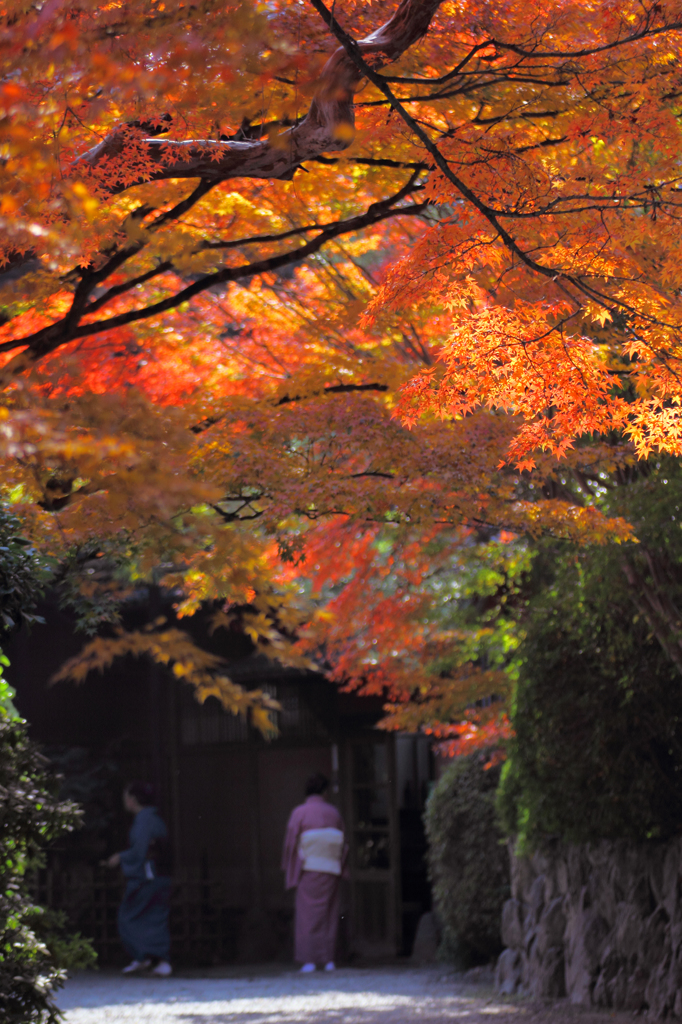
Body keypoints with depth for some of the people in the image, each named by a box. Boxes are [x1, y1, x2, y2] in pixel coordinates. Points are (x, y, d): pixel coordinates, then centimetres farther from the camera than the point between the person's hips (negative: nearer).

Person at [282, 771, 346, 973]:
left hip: (309, 870, -3)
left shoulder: (300, 812, -4)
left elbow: (291, 843, -4)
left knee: (308, 914, -1)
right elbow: (343, 844, 7)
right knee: (329, 915, 8)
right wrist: (339, 868, 14)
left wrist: (289, 869, 5)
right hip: (332, 870, 3)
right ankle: (328, 960, 5)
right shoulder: (334, 813, 6)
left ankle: (309, 961, -7)